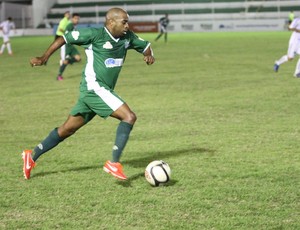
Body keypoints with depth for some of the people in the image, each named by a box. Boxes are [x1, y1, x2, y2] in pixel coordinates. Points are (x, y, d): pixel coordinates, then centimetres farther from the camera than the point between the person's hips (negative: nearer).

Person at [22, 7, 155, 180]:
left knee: (68, 129, 14)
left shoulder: (127, 37, 8)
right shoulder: (95, 34, -12)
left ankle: (32, 156, 23)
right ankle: (114, 163, -18)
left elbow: (145, 45, 23)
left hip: (103, 91, 8)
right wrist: (44, 57, -6)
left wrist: (149, 55, 0)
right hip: (95, 88, -8)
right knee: (129, 117, -17)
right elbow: (64, 38, -4)